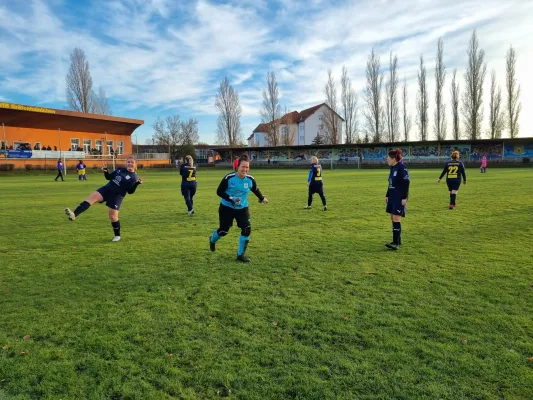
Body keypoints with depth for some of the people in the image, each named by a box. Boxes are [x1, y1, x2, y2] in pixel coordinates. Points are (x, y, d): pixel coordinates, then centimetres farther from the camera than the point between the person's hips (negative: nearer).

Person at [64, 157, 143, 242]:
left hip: (117, 196, -6)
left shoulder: (133, 177, -7)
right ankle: (74, 215, -33)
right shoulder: (119, 169, 13)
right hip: (106, 189, 6)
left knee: (113, 216, -5)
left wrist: (137, 184, -29)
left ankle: (117, 235, 17)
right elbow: (109, 177, 22)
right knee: (92, 197, -19)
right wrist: (106, 172, 1)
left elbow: (130, 191, -14)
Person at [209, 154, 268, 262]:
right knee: (223, 230, 6)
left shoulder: (250, 179, -9)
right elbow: (219, 191, -13)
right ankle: (212, 240, 44)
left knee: (247, 229, -12)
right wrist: (230, 199, -26)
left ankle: (240, 254, 6)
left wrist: (262, 198, 26)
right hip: (227, 207, -3)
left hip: (242, 208, 3)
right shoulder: (229, 178, -20)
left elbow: (255, 189, 12)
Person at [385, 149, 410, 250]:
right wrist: (387, 195, 20)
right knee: (393, 218, 10)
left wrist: (404, 198, -19)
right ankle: (398, 240, 20)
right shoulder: (392, 168, 13)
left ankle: (396, 243, -10)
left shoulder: (402, 167, -13)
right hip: (392, 197, 9)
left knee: (396, 218, -11)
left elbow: (406, 182, -17)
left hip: (400, 198, -9)